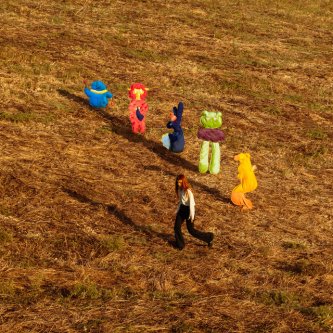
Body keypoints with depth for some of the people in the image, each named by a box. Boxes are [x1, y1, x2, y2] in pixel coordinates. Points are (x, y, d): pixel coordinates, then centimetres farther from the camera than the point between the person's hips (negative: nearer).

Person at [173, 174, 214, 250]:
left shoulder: (188, 191, -23)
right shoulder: (180, 189, 1)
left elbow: (191, 203, -21)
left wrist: (192, 215, -21)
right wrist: (178, 210, 17)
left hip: (188, 209, -7)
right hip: (182, 208, 7)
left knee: (191, 229, 2)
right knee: (177, 227, 2)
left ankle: (208, 238, 18)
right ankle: (180, 244, 20)